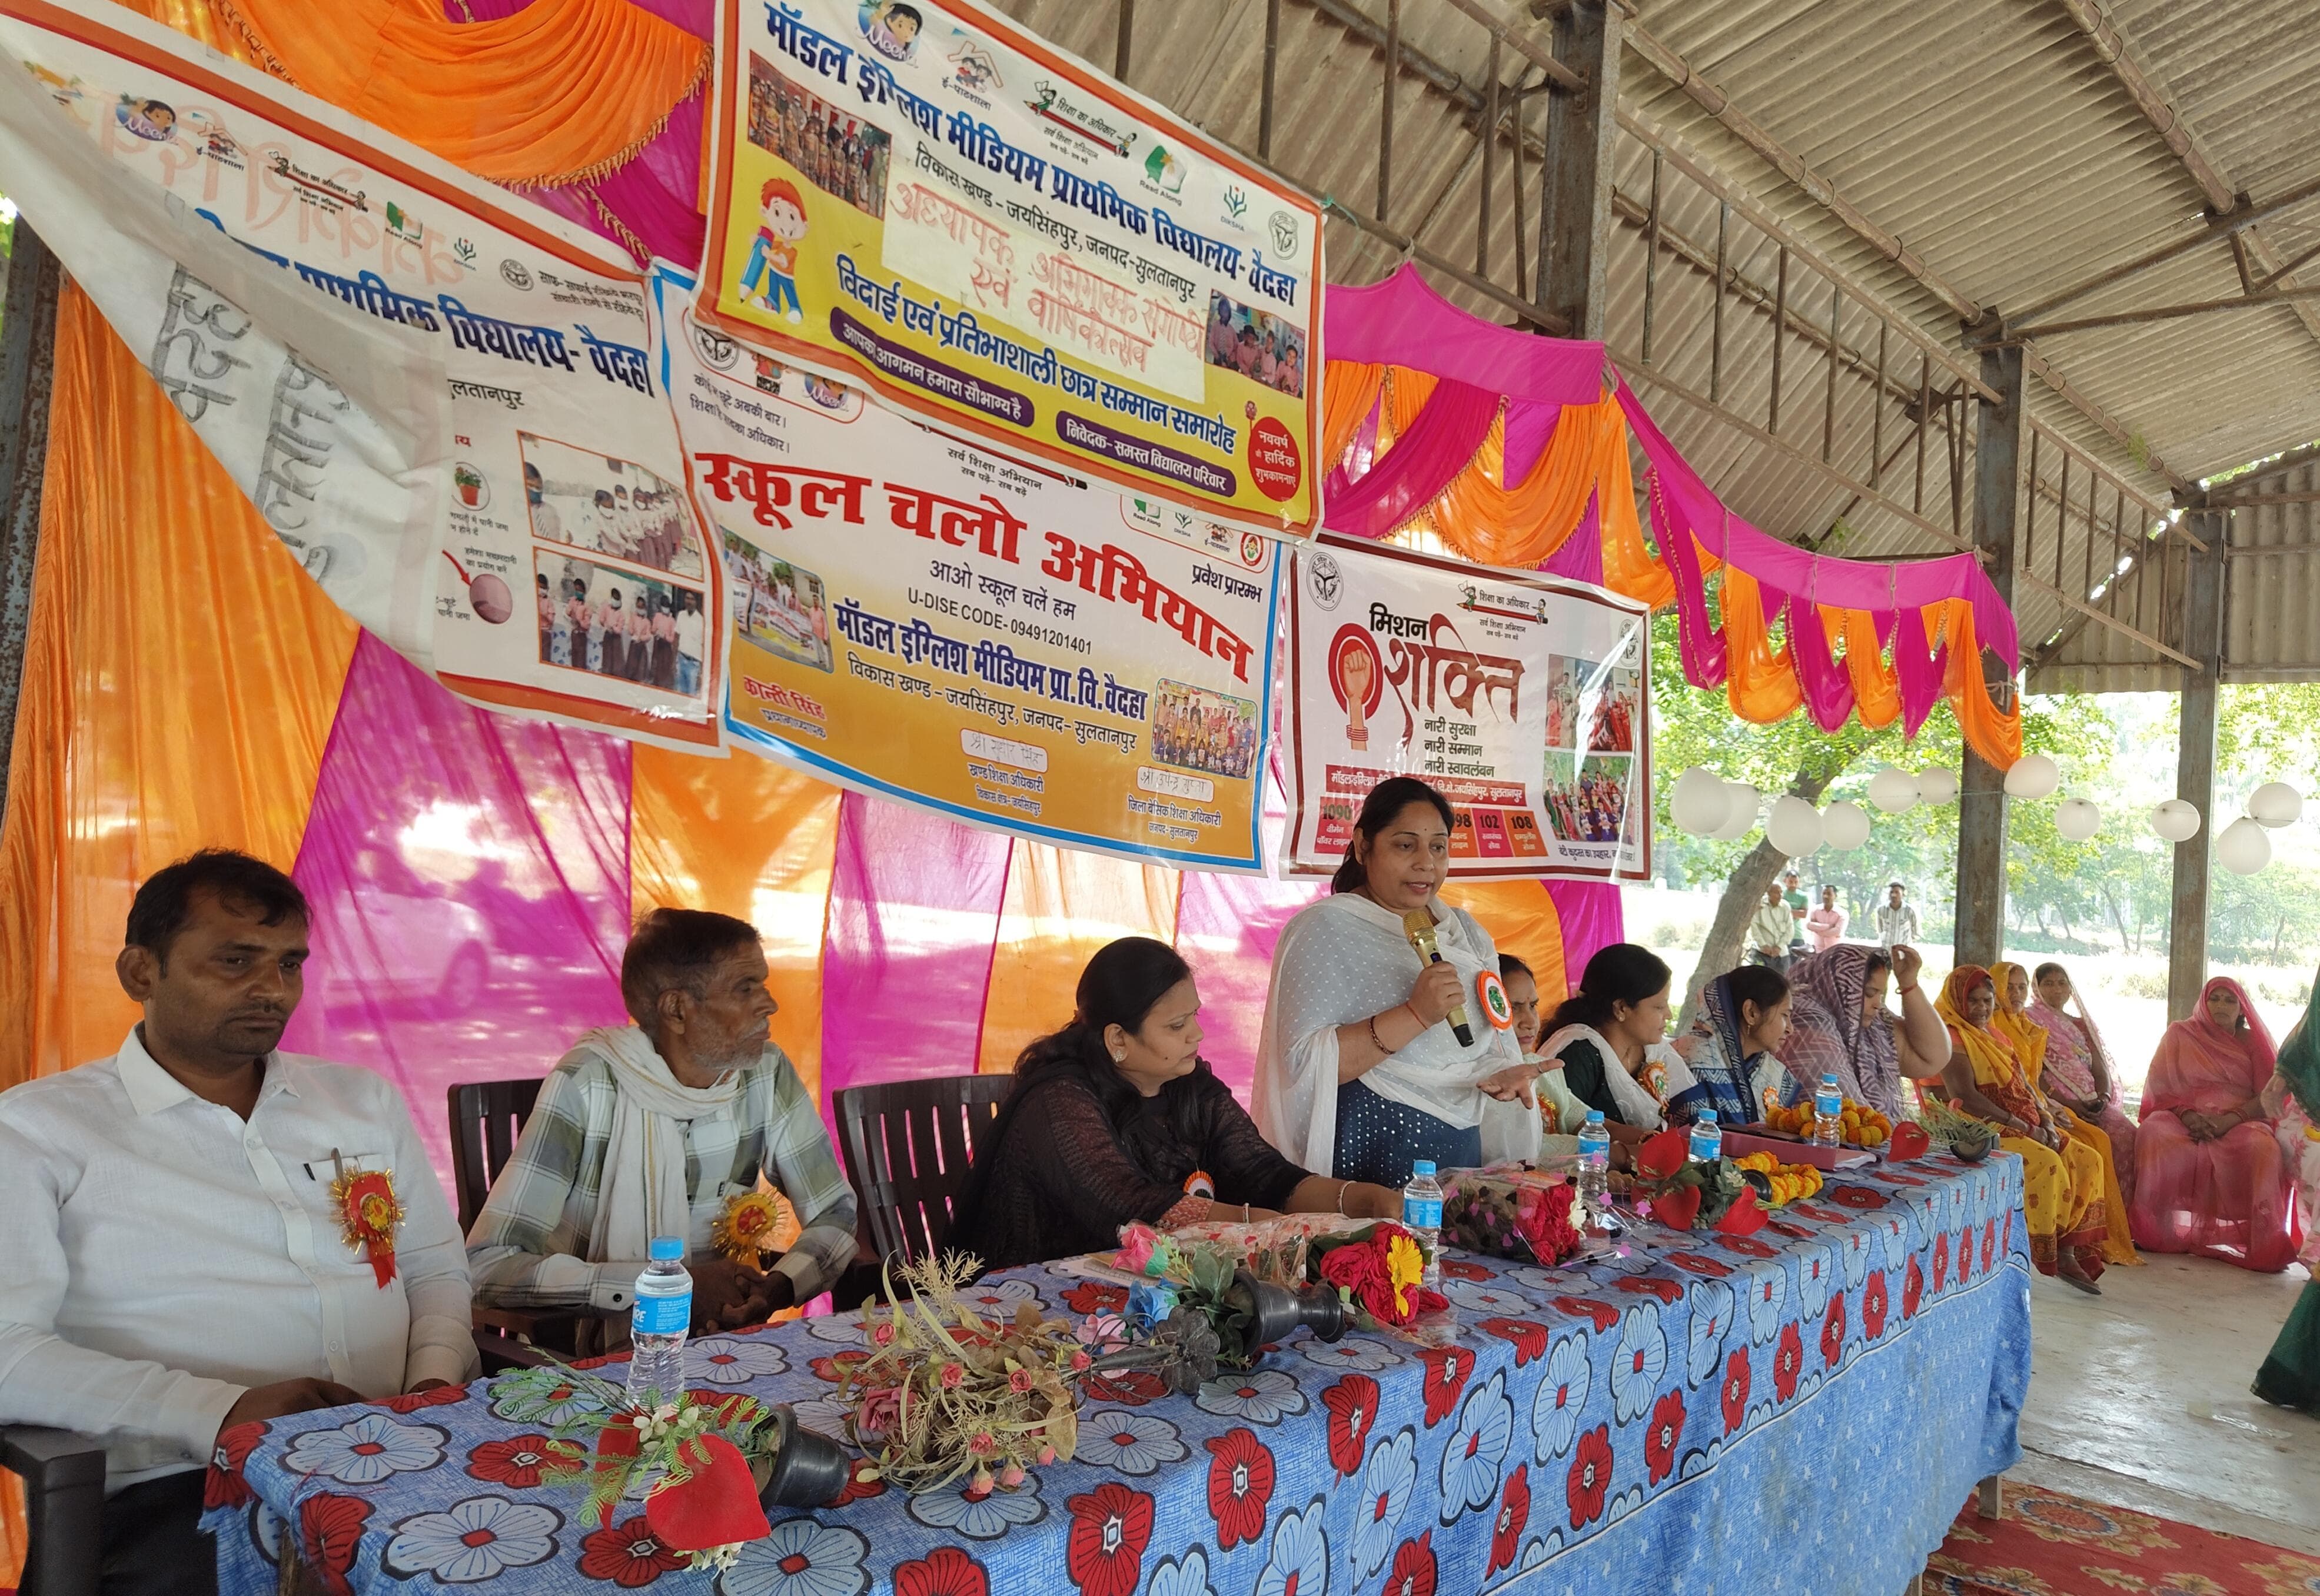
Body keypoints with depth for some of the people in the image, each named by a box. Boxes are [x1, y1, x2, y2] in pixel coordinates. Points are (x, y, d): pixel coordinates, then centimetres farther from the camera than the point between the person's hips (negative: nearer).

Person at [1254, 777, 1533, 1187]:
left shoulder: (1467, 933, 12)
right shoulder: (1326, 929, -10)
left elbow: (1496, 1037, 21)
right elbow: (1303, 1064, -21)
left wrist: (1505, 1072, -3)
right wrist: (1414, 1015, -27)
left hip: (1463, 1147, 6)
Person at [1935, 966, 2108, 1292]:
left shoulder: (1998, 1039, 20)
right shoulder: (1951, 1038, -8)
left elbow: (2025, 1088, 16)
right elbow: (1965, 1098, -17)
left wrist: (2046, 1124, -3)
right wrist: (2022, 1127, -17)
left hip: (2028, 1128, 9)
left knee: (2087, 1160, -7)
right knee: (2046, 1163, -28)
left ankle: (2067, 1251, -11)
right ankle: (2048, 1253, -18)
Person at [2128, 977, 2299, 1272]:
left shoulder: (2253, 1042, 14)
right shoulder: (2180, 1034, 13)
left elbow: (2267, 1096, 3)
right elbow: (2160, 1087, 5)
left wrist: (2229, 1120, -15)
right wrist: (2187, 1115, -15)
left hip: (2241, 1122, 0)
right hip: (2183, 1119, 0)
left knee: (2262, 1147, -36)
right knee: (2155, 1136, -35)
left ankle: (2266, 1244, -31)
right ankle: (2154, 1232, -30)